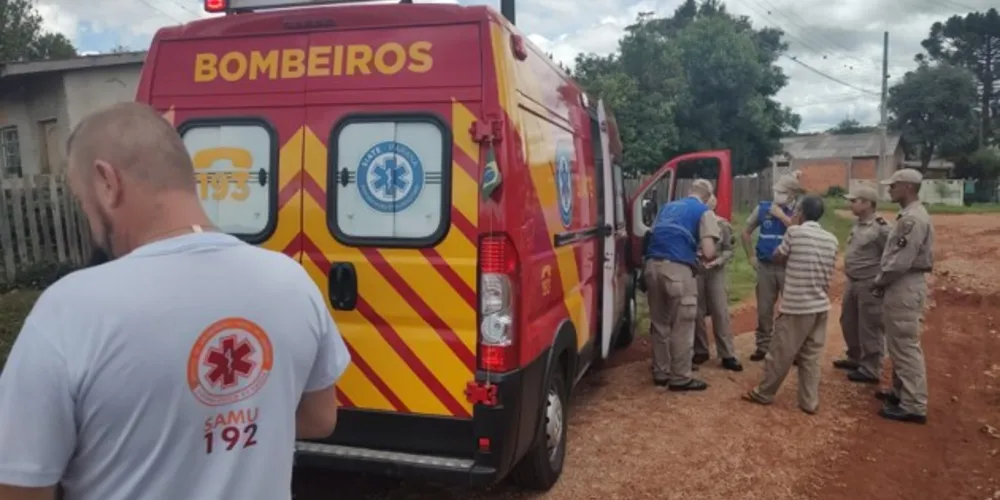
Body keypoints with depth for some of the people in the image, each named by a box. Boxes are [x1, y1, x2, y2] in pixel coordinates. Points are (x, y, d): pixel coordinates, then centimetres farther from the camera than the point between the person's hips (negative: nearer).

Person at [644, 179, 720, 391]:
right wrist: (700, 256, 18)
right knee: (682, 326, 4)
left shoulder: (668, 207, 24)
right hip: (677, 268, -6)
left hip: (653, 265, 6)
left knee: (659, 323, 16)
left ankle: (660, 373, 25)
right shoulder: (704, 212, 6)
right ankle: (680, 378, 11)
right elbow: (708, 252, -4)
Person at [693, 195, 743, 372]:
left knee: (720, 312, -1)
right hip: (695, 271, 0)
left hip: (716, 272, 0)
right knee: (697, 313, 7)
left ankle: (727, 355, 5)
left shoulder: (722, 225, 0)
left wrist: (717, 261, -14)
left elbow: (729, 250, 3)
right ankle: (701, 351, 21)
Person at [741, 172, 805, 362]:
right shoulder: (762, 208, 2)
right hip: (765, 266, 2)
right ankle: (763, 346, 22)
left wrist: (782, 216, -20)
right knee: (764, 309, 10)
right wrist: (751, 256, 8)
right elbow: (746, 232, 13)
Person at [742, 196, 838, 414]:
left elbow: (777, 257, 3)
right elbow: (828, 273, 11)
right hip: (821, 306, 6)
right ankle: (809, 402, 14)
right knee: (811, 356, 11)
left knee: (780, 354, 5)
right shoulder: (831, 239, 6)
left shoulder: (795, 232, -11)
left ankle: (763, 394, 17)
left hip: (796, 306, -6)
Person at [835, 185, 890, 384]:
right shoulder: (857, 224, 10)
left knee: (869, 328, 0)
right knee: (849, 322, 21)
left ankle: (870, 370, 11)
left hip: (869, 285, -10)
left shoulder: (880, 228, -19)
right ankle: (855, 358, 38)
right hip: (852, 282, 10)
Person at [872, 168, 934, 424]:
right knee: (898, 344, 19)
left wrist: (879, 281, -10)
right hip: (901, 286, 11)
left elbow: (901, 261, -24)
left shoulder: (913, 218, -20)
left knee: (906, 346, -7)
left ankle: (914, 406, -2)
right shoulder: (908, 216, 14)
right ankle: (901, 391, 31)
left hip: (905, 287, -11)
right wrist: (884, 282, 11)